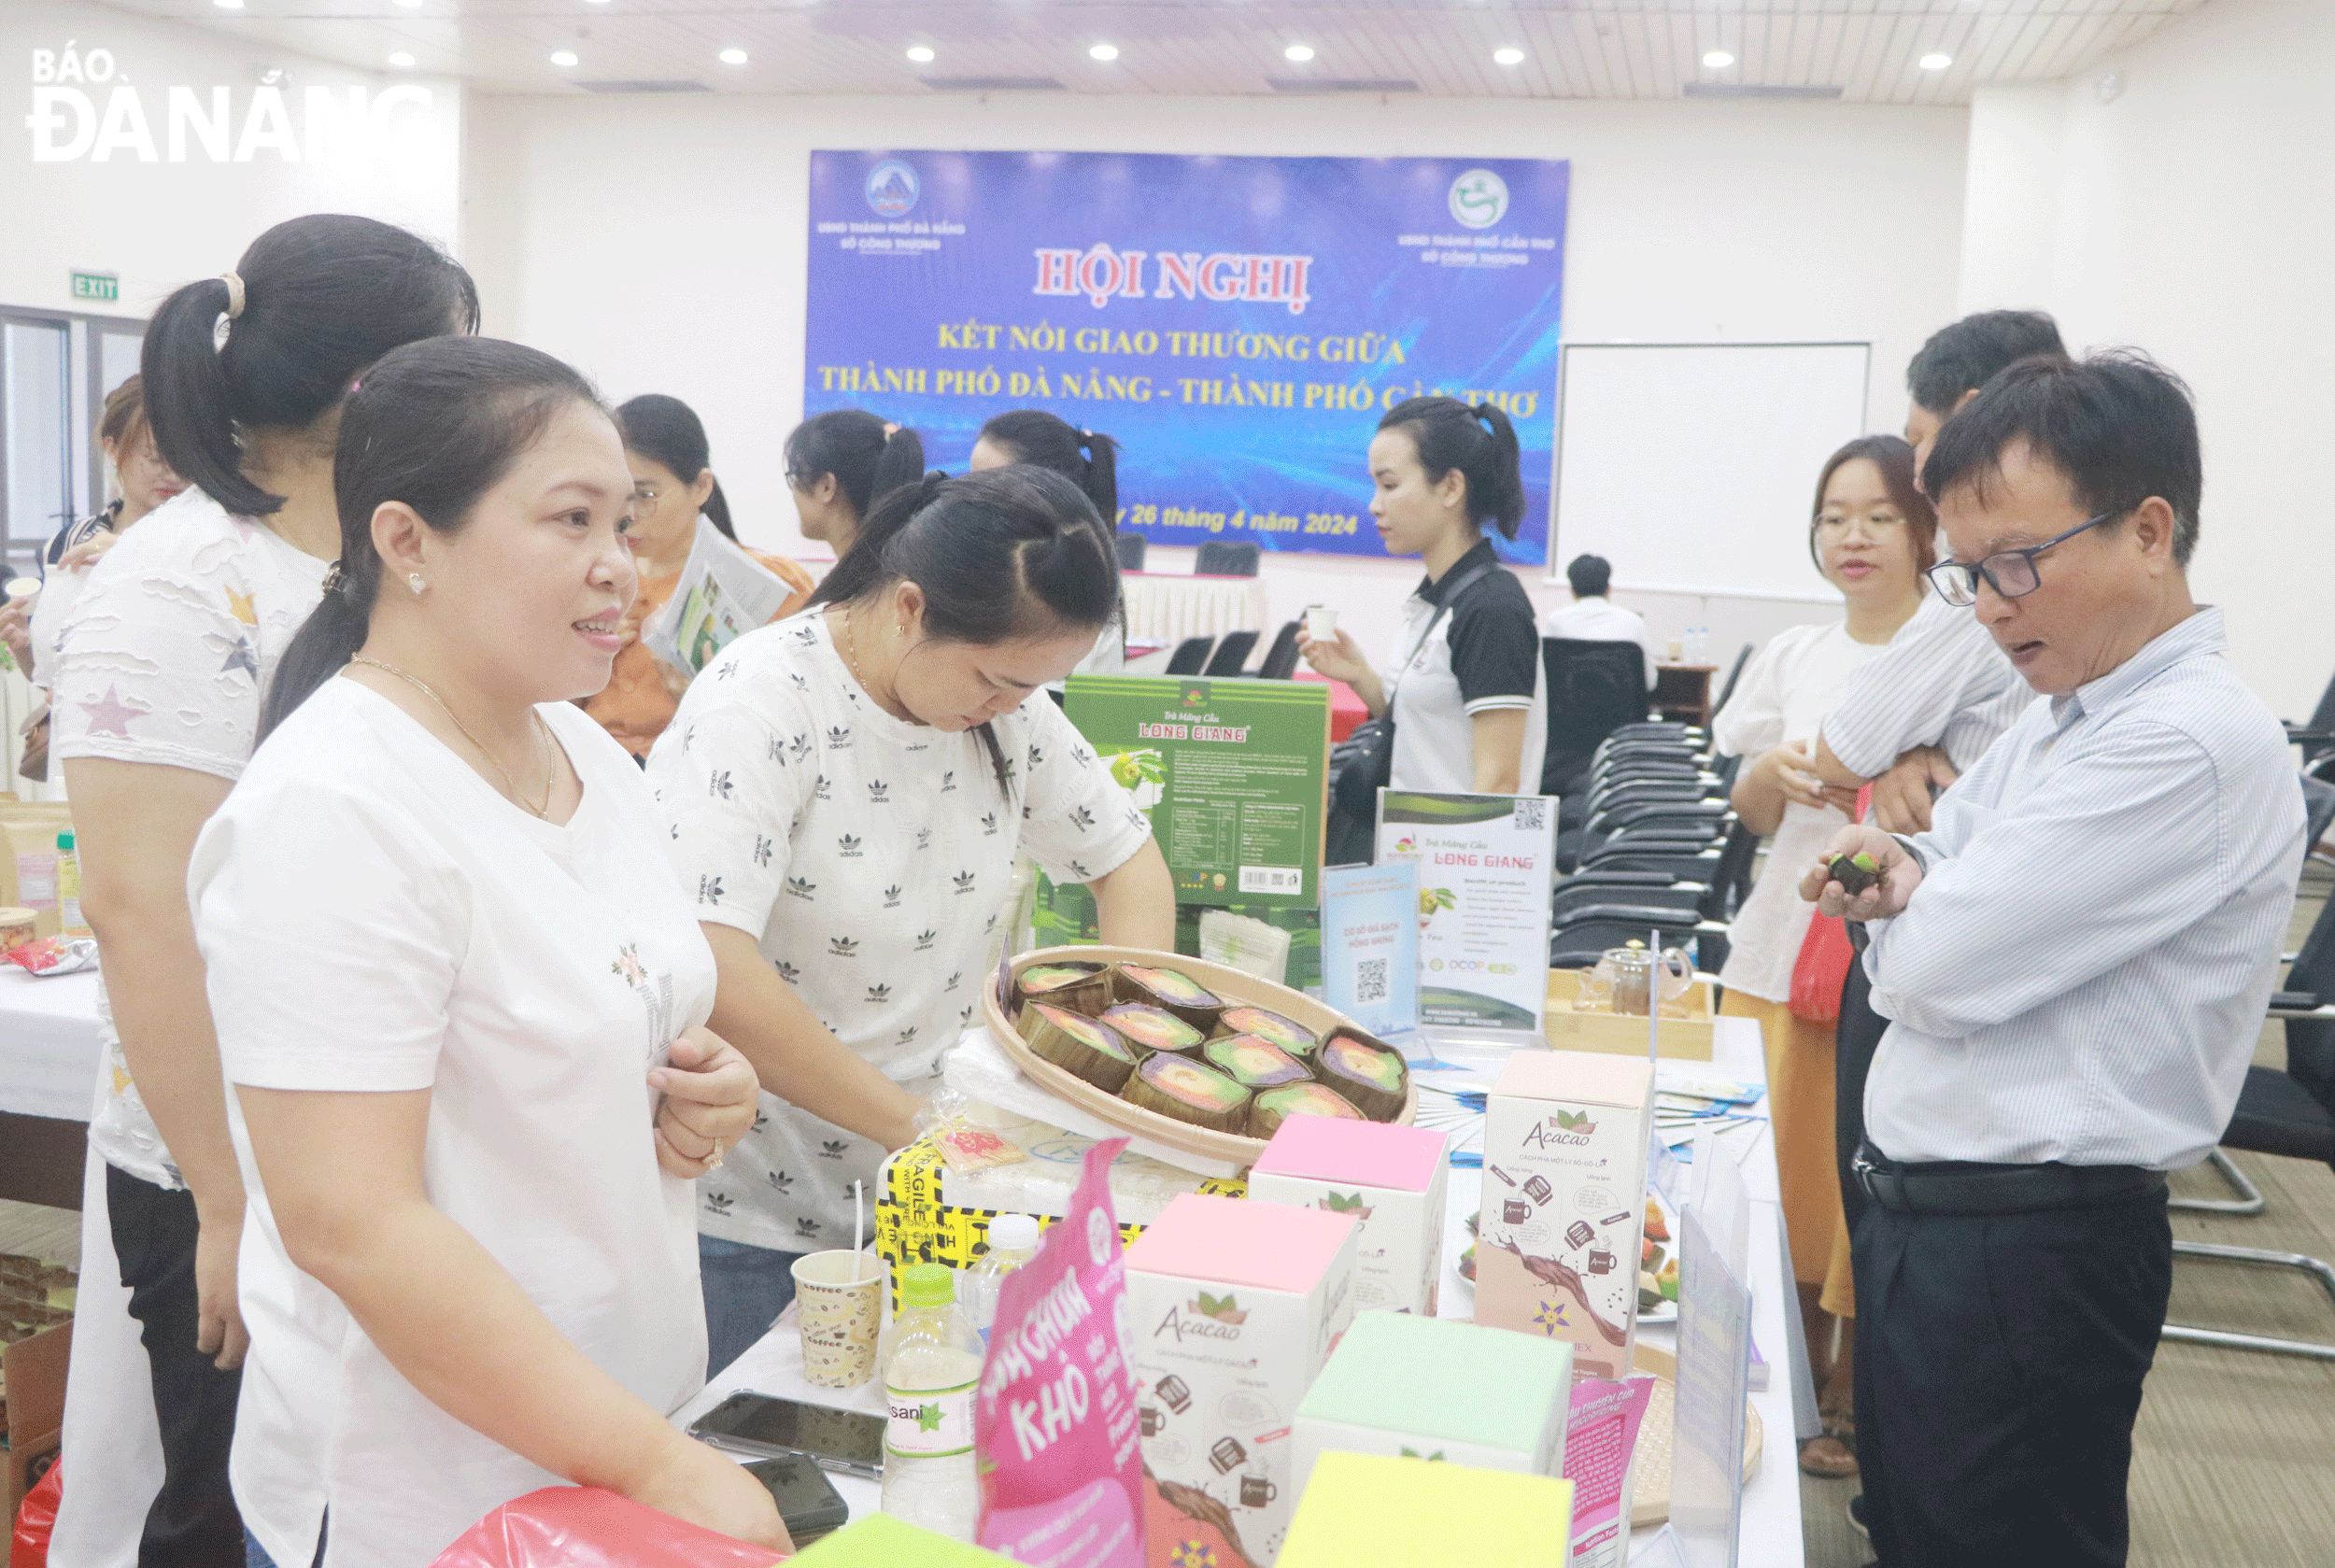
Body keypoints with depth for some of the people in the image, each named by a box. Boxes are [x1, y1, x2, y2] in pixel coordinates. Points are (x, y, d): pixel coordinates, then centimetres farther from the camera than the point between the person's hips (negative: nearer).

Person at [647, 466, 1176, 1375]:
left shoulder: (1006, 704, -1)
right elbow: (705, 962, -31)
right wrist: (912, 1122, -26)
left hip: (914, 1198, 6)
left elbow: (1127, 858, 10)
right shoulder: (764, 702, -20)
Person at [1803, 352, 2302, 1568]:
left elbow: (1936, 972, -25)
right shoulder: (2055, 722, 10)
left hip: (2031, 1251, -9)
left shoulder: (2195, 746, -22)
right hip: (1923, 1214, 9)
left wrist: (1891, 917, -2)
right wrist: (1901, 871, -8)